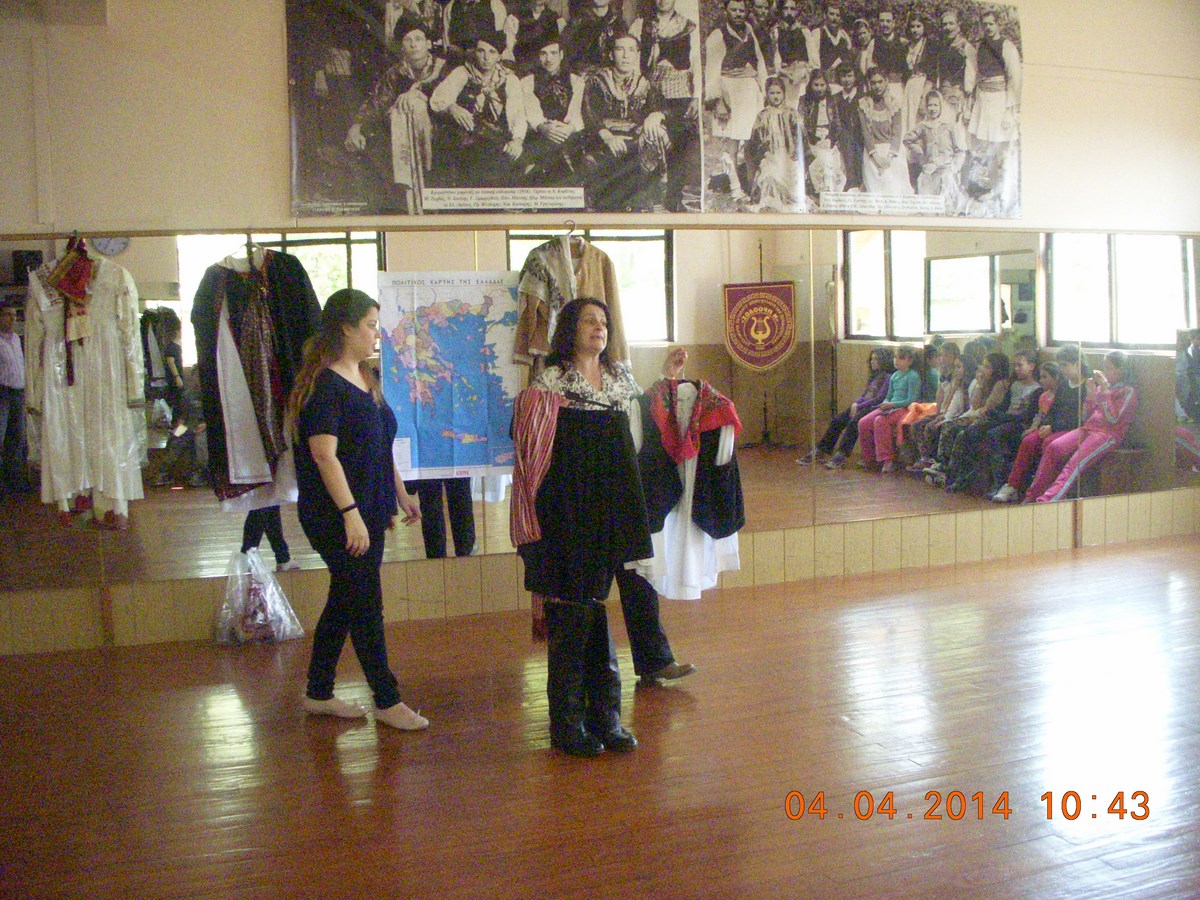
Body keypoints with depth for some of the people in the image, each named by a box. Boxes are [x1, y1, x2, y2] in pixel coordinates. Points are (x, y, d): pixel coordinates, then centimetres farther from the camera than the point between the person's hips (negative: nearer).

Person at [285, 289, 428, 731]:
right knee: (366, 605, -1)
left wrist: (400, 495, 20)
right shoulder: (323, 385, -15)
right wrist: (350, 513, -25)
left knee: (345, 600, 15)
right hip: (337, 517, -9)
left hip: (368, 512, 9)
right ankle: (387, 701, 10)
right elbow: (324, 454, -21)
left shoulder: (366, 379, 13)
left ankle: (318, 693, 27)